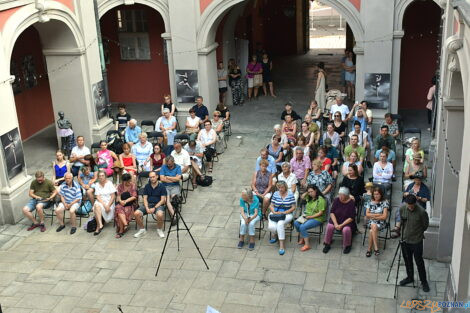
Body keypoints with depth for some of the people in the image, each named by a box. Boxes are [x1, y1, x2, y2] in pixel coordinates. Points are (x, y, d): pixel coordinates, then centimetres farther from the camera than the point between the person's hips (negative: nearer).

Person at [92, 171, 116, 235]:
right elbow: (98, 197, -1)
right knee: (96, 205, -33)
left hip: (109, 202, -3)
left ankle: (98, 227, -26)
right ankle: (100, 225, -40)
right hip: (100, 202, 3)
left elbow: (113, 197, -5)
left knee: (97, 207, -30)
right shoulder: (97, 185, 8)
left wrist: (108, 206, -17)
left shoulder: (109, 183, -1)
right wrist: (104, 205, -17)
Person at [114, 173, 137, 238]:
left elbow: (134, 197, -2)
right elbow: (118, 196, 7)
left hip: (130, 204, -2)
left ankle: (121, 231, -22)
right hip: (121, 203, 2)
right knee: (119, 210, -34)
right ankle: (125, 225, -47)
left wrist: (126, 201, -14)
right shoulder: (120, 186, 12)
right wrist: (120, 201, -15)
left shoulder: (133, 186, 4)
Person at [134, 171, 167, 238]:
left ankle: (159, 229, -7)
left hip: (158, 205, -3)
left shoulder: (161, 187, 1)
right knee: (136, 213, -23)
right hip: (148, 204, 3)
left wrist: (154, 208, -16)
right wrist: (147, 208, -11)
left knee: (160, 214, -38)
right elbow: (145, 198, 8)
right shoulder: (147, 186, 11)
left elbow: (163, 200, -4)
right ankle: (142, 229, 1)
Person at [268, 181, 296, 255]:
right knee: (271, 227, -26)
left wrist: (284, 212, -14)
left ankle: (281, 245, -29)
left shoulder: (290, 194, -1)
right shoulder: (275, 194, 7)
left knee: (280, 224, -35)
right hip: (275, 214, 3)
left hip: (287, 214, -3)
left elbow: (293, 207, -2)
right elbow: (271, 206, 9)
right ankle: (276, 235, 13)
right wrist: (274, 212, -12)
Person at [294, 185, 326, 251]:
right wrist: (307, 192, 7)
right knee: (296, 223, -14)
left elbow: (320, 213, -18)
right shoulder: (310, 198, 7)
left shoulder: (321, 200, -16)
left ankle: (307, 245, -18)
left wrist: (310, 217, -18)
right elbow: (302, 197, 25)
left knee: (302, 227, -27)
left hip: (317, 218, -8)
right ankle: (302, 238, 4)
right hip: (306, 215, 8)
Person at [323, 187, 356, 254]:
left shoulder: (351, 203, -13)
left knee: (346, 229, -34)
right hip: (336, 219, 3)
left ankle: (347, 246, -6)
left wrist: (341, 225, -22)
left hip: (347, 221, -3)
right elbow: (332, 212, -5)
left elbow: (351, 218, -14)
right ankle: (327, 244, -6)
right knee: (329, 226, -26)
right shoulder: (337, 200, -4)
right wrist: (335, 223, -18)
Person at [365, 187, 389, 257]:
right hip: (371, 222, 2)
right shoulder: (370, 202, 9)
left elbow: (384, 216, -6)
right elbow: (367, 214, 2)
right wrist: (378, 215, -9)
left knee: (372, 231, -33)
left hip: (380, 223, -2)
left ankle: (369, 249, -22)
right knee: (374, 226, -34)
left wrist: (373, 216, -6)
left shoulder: (384, 203, 0)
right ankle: (376, 248, -33)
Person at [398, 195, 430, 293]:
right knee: (407, 260, 18)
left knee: (419, 261, 6)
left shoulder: (421, 212, -22)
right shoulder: (402, 209, -10)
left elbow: (425, 225, -5)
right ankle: (410, 277, 38)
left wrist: (418, 232, 7)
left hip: (416, 241, -4)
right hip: (405, 239, 4)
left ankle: (424, 281, 23)